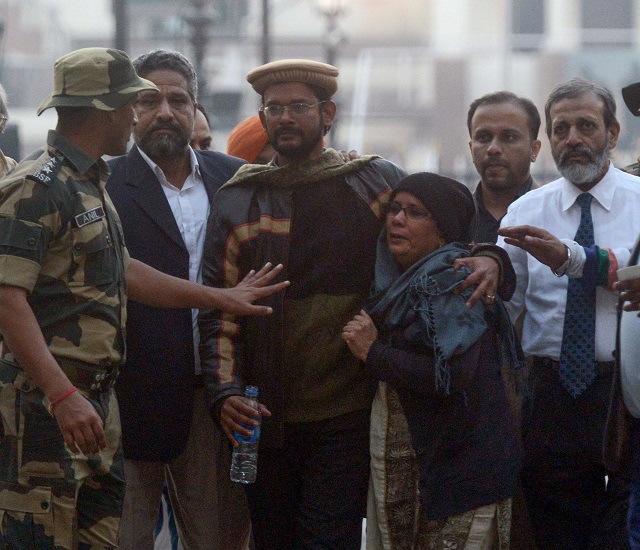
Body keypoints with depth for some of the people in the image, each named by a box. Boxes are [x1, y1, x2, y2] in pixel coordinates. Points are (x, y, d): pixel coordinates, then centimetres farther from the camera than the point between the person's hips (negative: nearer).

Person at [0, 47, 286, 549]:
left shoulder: (92, 183, 19)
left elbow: (122, 272, 27)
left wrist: (220, 297, 27)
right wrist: (63, 395, -28)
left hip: (98, 396, 10)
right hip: (46, 397, -10)